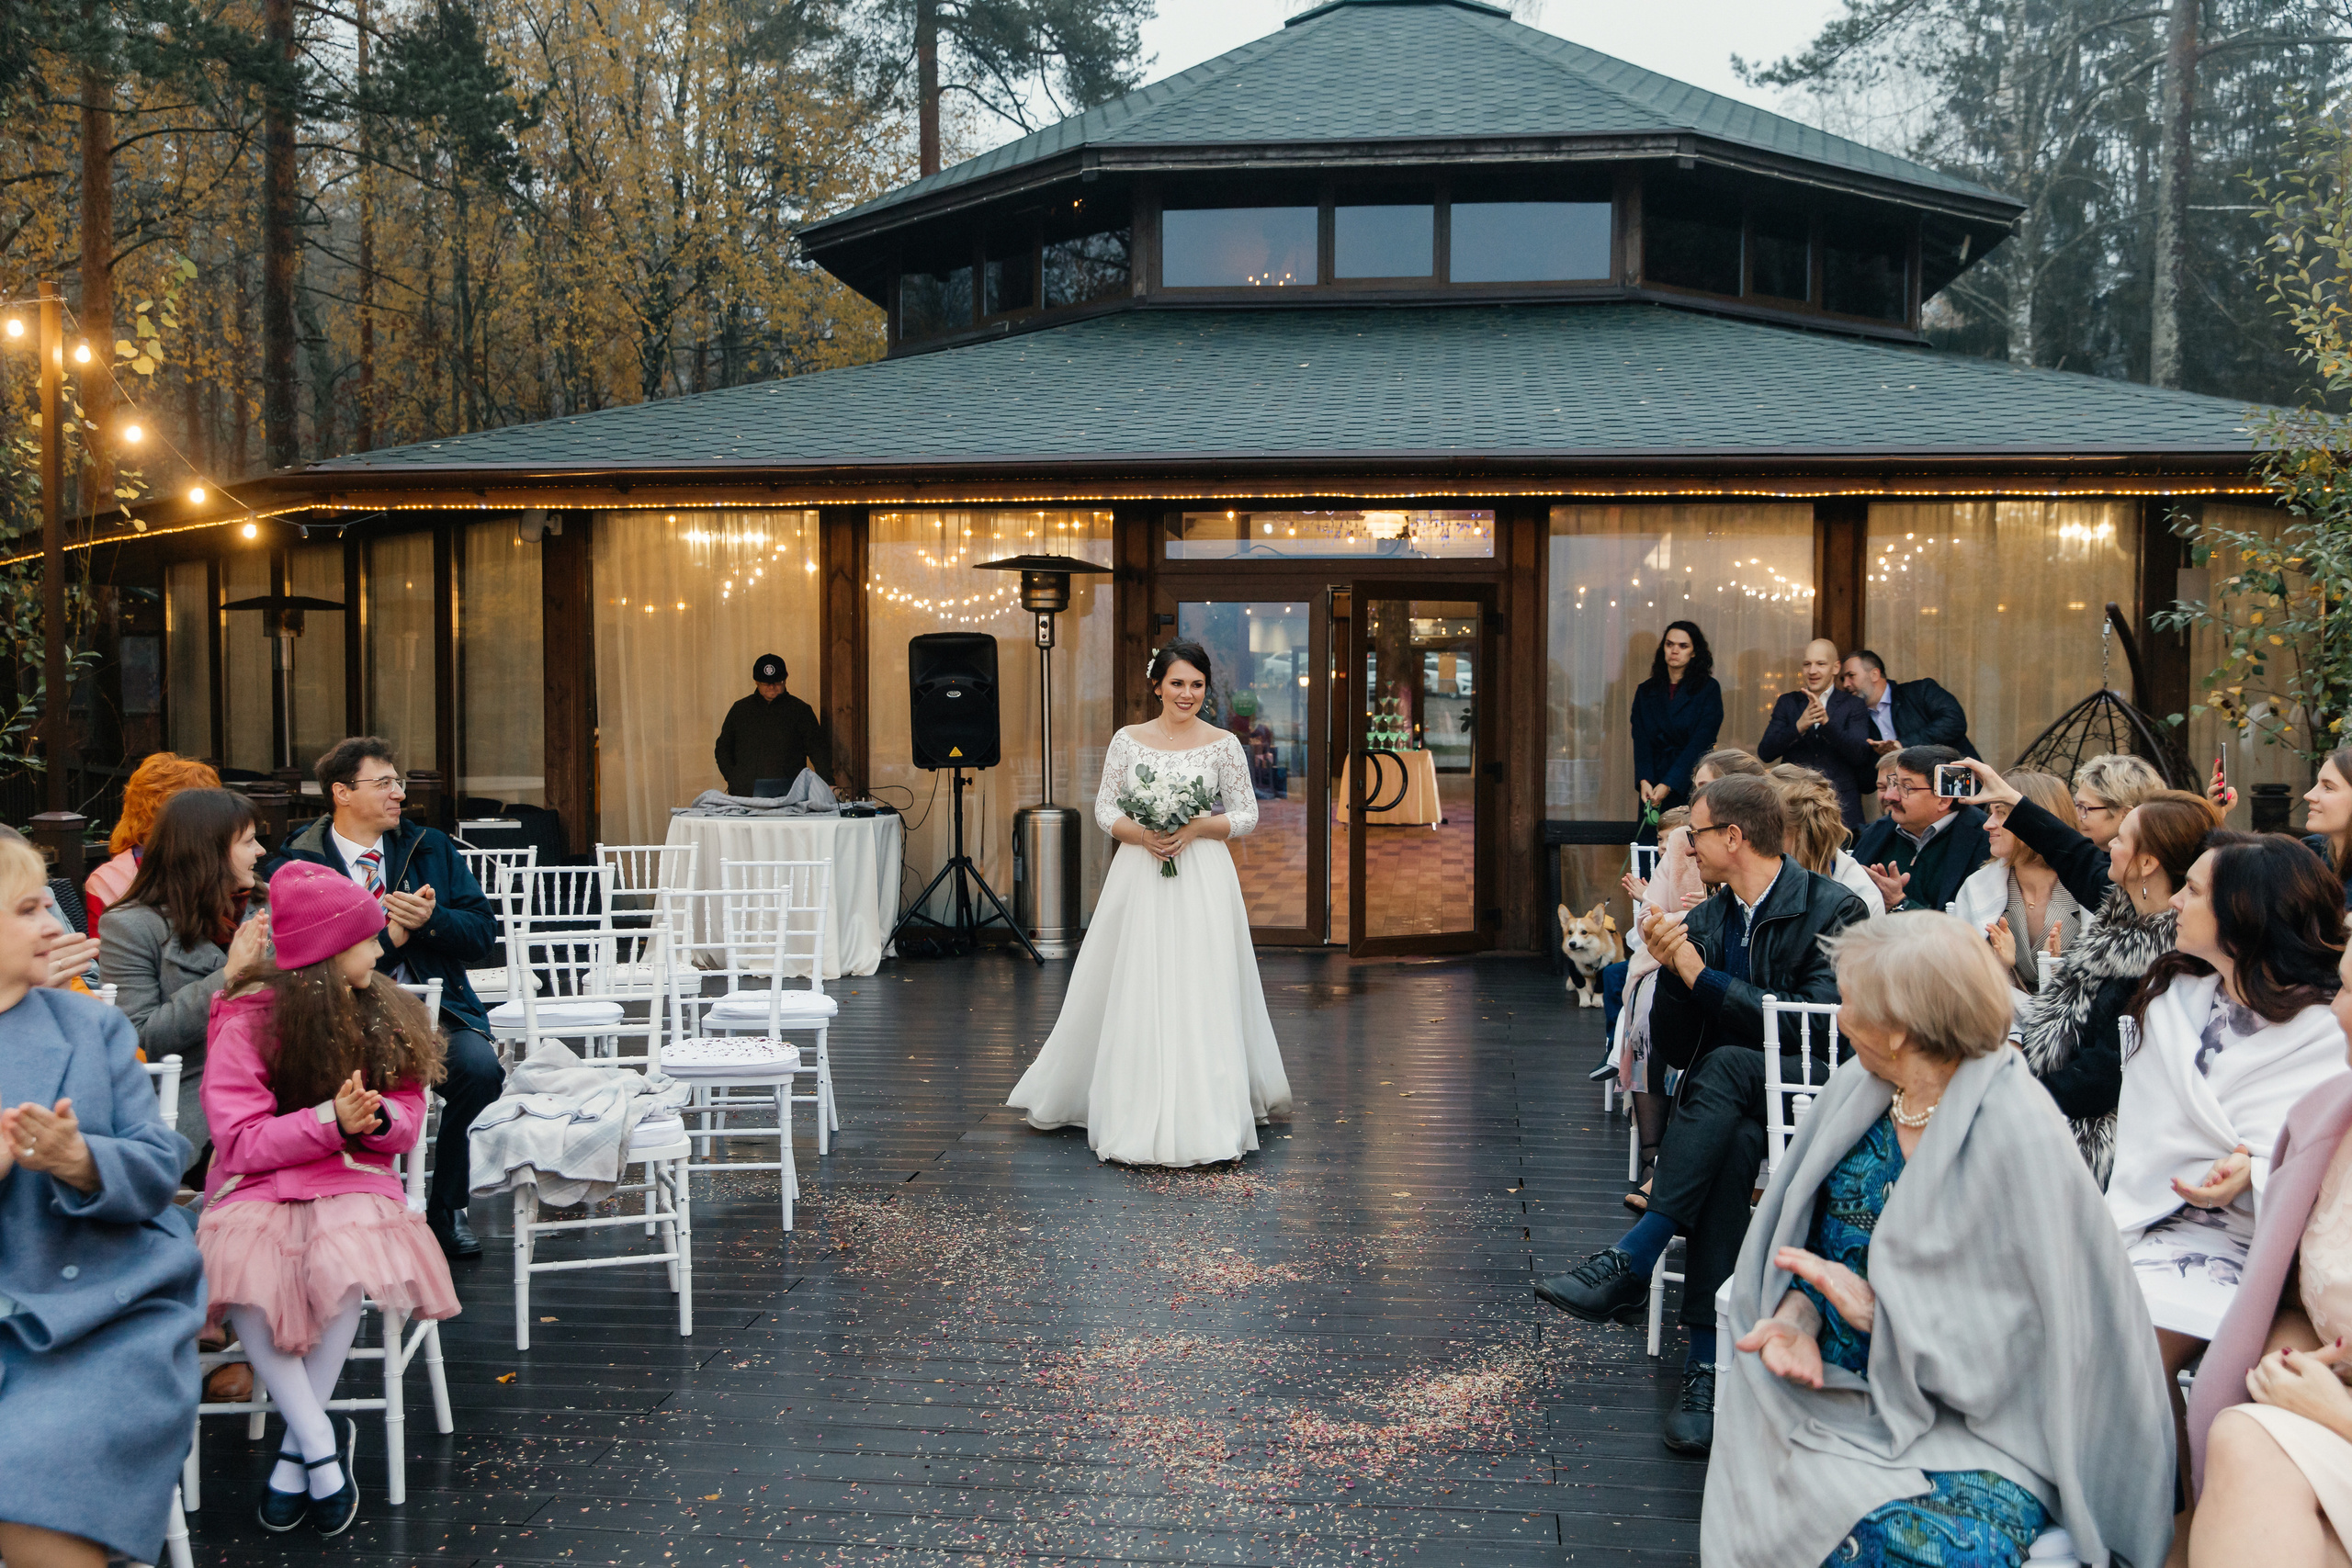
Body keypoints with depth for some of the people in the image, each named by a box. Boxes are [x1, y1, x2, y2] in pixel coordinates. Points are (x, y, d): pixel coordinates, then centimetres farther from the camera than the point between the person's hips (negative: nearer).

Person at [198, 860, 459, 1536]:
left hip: (351, 1181, 2)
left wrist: (375, 1119, -16)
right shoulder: (247, 1021, -5)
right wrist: (332, 1120, -22)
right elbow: (240, 1140, -9)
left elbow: (408, 1117, 8)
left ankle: (298, 1454, -18)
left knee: (349, 1260, -34)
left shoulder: (386, 1013, 8)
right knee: (241, 1269, -36)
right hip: (260, 1185, -2)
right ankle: (323, 1443, -21)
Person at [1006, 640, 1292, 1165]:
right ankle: (1135, 1115, 17)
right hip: (1140, 878, 1)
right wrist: (1141, 833, -13)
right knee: (1134, 993, 3)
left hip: (1204, 880, -1)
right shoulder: (1128, 740, 5)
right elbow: (1104, 808, 6)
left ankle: (1202, 1118, 8)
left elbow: (1246, 814, 3)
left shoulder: (1224, 744, 2)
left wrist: (1196, 827, -12)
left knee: (1199, 994, -2)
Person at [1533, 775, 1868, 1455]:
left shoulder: (1832, 910, -4)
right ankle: (1709, 1365, -38)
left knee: (1725, 1067, -34)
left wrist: (1704, 978, -12)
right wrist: (1671, 970, -8)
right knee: (1732, 1146, -32)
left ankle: (1629, 1263, -32)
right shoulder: (1703, 922, 12)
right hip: (1731, 1112, 4)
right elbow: (1672, 1051, 10)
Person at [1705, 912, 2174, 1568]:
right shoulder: (1855, 1089, 5)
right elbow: (1800, 1239, 11)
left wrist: (1874, 1308, -18)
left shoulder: (2019, 1136, -15)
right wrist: (1795, 1317, -9)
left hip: (1970, 1424, -4)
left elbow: (2028, 1329, -15)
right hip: (1831, 1386, 4)